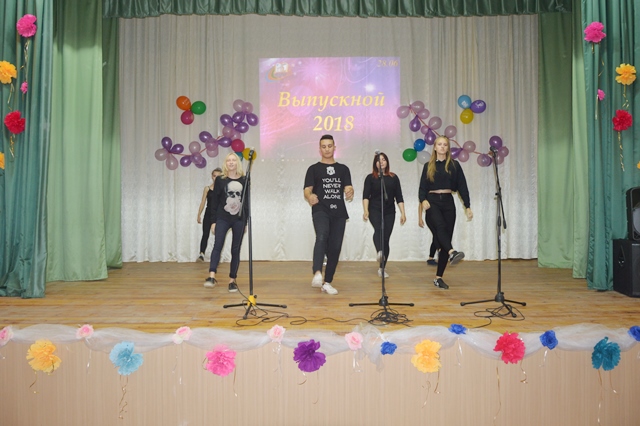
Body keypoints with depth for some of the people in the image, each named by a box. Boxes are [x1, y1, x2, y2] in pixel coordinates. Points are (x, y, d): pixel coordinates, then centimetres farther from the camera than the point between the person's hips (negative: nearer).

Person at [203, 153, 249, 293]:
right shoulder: (220, 180, 3)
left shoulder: (244, 180, 6)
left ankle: (232, 280, 11)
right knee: (218, 245, -18)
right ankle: (212, 277, -27)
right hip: (222, 218, -1)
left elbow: (247, 201, 9)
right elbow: (215, 201, 3)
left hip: (239, 219, 1)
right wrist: (213, 221, -2)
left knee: (235, 250, 4)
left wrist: (245, 221, 6)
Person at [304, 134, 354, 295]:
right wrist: (310, 196, -27)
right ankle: (317, 274, -42)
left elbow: (348, 188, 5)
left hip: (339, 213, 3)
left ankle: (327, 283, 14)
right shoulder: (313, 169, 8)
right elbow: (307, 190, -2)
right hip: (320, 211, -3)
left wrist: (350, 193, -21)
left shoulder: (343, 169, 16)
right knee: (322, 237, -30)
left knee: (335, 248, 3)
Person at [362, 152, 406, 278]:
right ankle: (380, 252, -55)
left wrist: (403, 213, 3)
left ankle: (382, 268, 10)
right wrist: (365, 211, -19)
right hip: (374, 210, -2)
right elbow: (365, 195, -5)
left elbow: (399, 197, 9)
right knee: (378, 230, -31)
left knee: (386, 239, 1)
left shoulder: (393, 178, 10)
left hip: (389, 212, 2)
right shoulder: (370, 178, 5)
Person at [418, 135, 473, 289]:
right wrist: (423, 200, -16)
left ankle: (438, 277, 5)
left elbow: (462, 186, 6)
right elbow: (422, 187, 4)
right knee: (440, 227, -32)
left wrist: (468, 206, 0)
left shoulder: (454, 165, 7)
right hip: (432, 202, -1)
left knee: (446, 236, -1)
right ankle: (452, 253, -55)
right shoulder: (428, 166, 9)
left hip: (448, 203, 1)